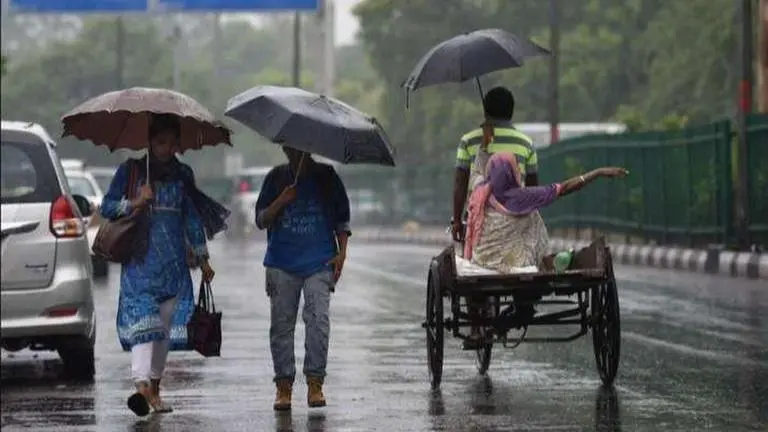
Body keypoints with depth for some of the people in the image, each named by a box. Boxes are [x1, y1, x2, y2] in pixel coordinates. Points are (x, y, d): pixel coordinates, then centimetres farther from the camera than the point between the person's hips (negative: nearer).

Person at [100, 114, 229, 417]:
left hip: (174, 263, 4)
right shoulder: (130, 170, 4)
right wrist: (134, 203, -15)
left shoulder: (182, 175, 13)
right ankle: (141, 384, -31)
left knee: (165, 324, 4)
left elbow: (192, 218, 18)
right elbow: (106, 207, 3)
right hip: (140, 258, -4)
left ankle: (154, 387, 14)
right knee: (143, 318, -19)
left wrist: (202, 258, 16)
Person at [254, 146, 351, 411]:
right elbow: (261, 220, 6)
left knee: (318, 319, -14)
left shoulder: (326, 177, 8)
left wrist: (342, 252, 1)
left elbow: (342, 218, 13)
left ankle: (315, 383, -11)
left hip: (319, 263, -1)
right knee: (281, 324, 1)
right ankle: (283, 386, 7)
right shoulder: (276, 178, 9)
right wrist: (281, 202, -11)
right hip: (281, 264, 1)